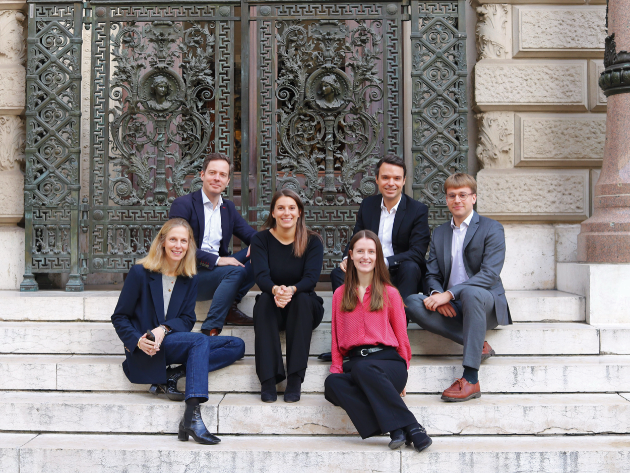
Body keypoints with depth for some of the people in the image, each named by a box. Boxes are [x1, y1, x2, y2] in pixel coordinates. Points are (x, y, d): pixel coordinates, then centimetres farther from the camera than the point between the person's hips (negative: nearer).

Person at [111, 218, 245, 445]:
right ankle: (192, 417, -42)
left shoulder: (189, 279, 9)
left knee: (237, 346, -8)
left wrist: (164, 329, -19)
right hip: (145, 350, -6)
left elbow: (188, 319, 3)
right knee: (199, 340, -32)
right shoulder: (140, 273, -5)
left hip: (173, 343, 6)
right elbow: (119, 317, -3)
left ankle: (174, 374, -20)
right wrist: (138, 341, -22)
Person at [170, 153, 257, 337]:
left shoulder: (228, 208, 17)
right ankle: (210, 331, -30)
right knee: (235, 271, -31)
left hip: (217, 269, 7)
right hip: (189, 276, -7)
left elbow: (251, 235, 15)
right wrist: (215, 259, -22)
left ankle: (231, 307, -12)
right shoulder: (182, 204, -4)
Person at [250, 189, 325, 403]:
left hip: (305, 309, 0)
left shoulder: (313, 241, -5)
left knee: (302, 299, -33)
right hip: (272, 309, 1)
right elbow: (261, 276, -18)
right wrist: (275, 290, -42)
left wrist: (291, 290, -42)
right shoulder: (260, 240, -4)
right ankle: (268, 379, -35)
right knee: (264, 299, -32)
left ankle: (295, 379, -33)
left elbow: (311, 278, -19)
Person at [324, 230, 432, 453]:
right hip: (355, 361, 2)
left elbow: (401, 336, 12)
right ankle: (399, 428, -36)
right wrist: (336, 368, 5)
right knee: (332, 384, -33)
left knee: (362, 368, -38)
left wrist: (401, 374, 6)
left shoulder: (390, 293, 11)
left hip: (387, 360, -2)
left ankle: (406, 427, -34)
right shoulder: (340, 295, 19)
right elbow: (337, 337, 18)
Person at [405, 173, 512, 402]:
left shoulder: (492, 229, -1)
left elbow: (490, 274, -14)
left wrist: (449, 294, -24)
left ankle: (470, 379, -40)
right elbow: (432, 274, 11)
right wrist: (437, 295, -14)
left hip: (486, 305, -4)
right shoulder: (439, 233, 17)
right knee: (412, 302, -24)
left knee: (471, 292, -40)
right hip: (451, 307, 5)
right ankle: (478, 344, -21)